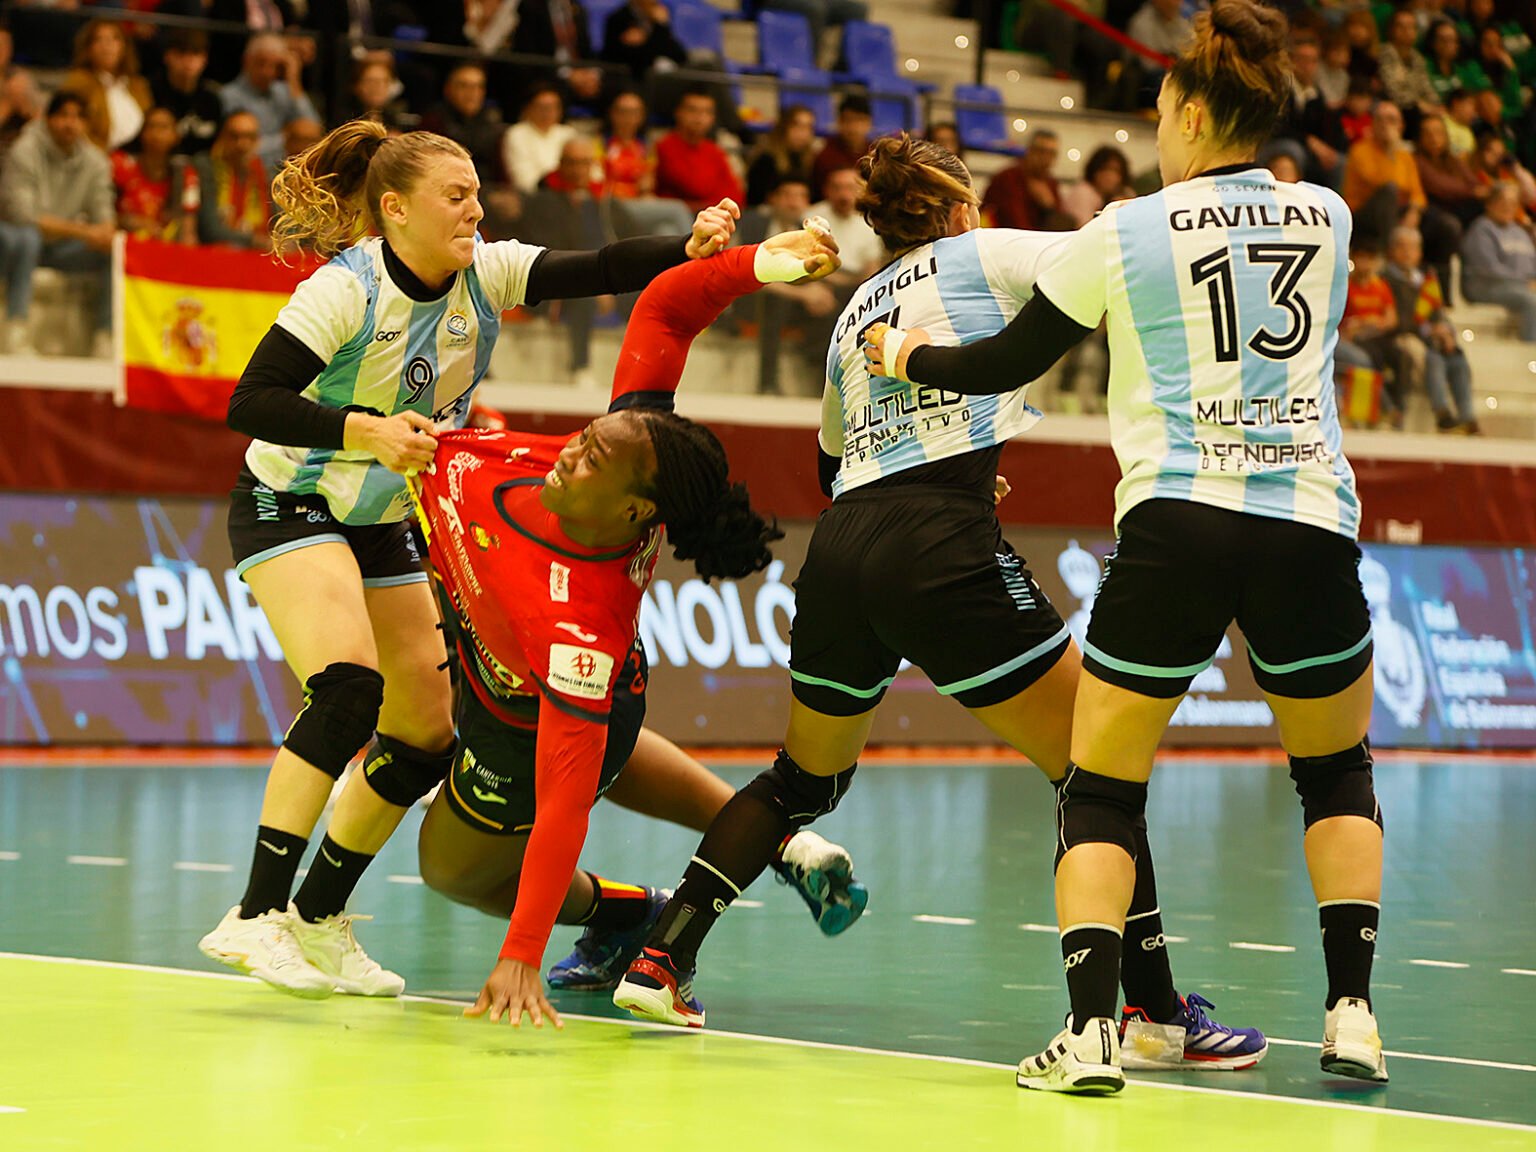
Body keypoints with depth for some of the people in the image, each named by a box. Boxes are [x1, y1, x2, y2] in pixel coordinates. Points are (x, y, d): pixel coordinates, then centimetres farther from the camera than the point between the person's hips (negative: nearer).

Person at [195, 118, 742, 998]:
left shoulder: (484, 272, -8)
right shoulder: (347, 289, -23)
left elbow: (601, 269, -21)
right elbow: (250, 403, -28)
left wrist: (689, 248, -39)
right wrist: (365, 430, -40)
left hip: (384, 526, 7)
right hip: (289, 505, -7)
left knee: (430, 733, 3)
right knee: (348, 686, -29)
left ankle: (318, 920, 18)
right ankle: (256, 917, -29)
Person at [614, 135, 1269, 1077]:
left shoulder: (857, 309, 26)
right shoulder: (980, 253, 10)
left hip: (839, 546, 7)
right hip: (940, 550, -6)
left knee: (807, 776, 25)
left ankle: (662, 961, 19)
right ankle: (1151, 1010, -3)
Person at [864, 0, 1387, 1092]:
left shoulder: (1123, 233, 2)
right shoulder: (1329, 217, 10)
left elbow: (1006, 364, 11)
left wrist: (905, 356, 31)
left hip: (1177, 526, -2)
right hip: (1312, 525, 3)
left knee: (1101, 791, 9)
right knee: (1338, 771, 23)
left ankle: (1089, 1030, -6)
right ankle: (1352, 1013, 9)